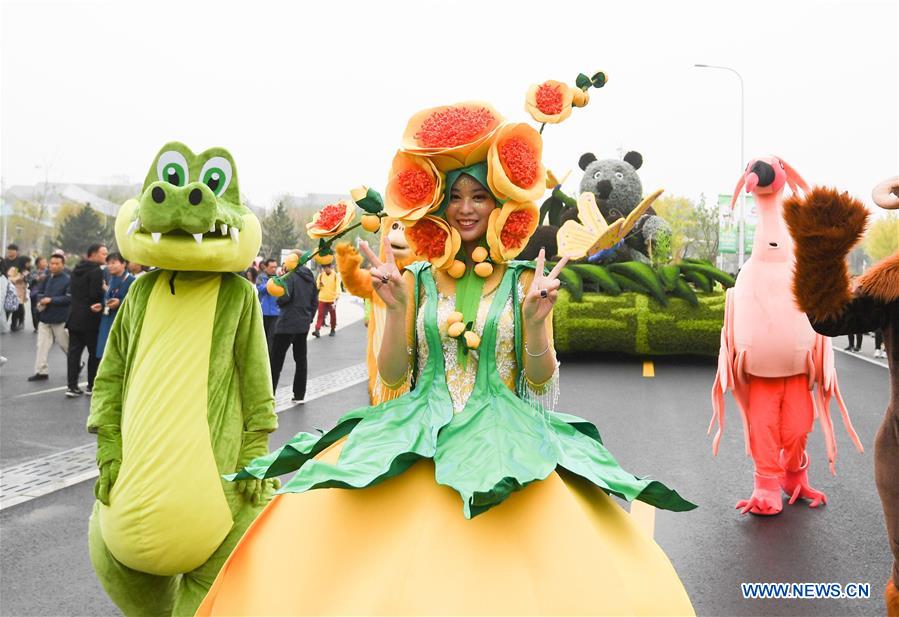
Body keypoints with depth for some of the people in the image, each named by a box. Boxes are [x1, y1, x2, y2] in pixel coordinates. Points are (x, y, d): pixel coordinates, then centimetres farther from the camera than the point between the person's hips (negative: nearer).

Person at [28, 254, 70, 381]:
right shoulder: (46, 278, 7)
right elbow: (38, 293, 12)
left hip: (60, 319, -5)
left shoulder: (67, 280, -11)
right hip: (45, 317, 5)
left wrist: (51, 300, -22)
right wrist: (41, 300, -10)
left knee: (66, 344, 7)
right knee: (42, 345, 1)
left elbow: (69, 298, -20)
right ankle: (41, 371, 4)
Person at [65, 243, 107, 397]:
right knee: (94, 352, 5)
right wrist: (105, 291, -3)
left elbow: (71, 290, 13)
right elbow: (96, 294, -21)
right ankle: (91, 386, 10)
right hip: (90, 318, -7)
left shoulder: (77, 270, 12)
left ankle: (72, 386, 6)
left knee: (74, 351, 7)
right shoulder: (96, 271, -14)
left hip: (74, 316, 7)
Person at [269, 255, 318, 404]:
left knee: (275, 359, 0)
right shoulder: (310, 278, 10)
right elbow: (315, 301, 12)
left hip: (287, 323, -7)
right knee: (301, 360, 11)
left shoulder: (290, 276, -11)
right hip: (303, 325, 7)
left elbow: (284, 297, -22)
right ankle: (300, 395, 13)